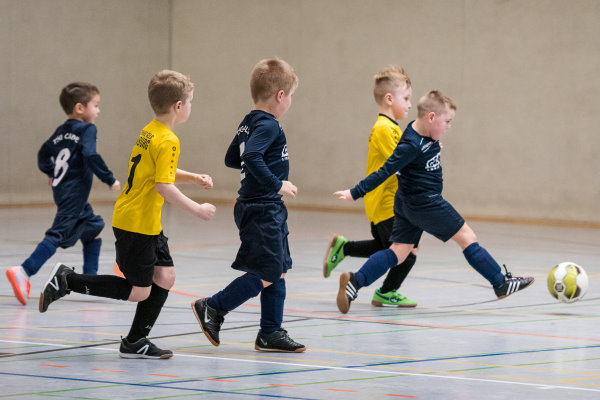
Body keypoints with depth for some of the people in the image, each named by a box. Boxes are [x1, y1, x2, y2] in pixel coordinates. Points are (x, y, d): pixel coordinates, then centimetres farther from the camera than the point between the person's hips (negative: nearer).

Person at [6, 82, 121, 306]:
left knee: (95, 227, 22)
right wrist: (110, 180, -18)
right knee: (58, 234, -16)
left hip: (61, 188, 9)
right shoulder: (87, 129, -10)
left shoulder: (62, 131, 14)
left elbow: (44, 153, 20)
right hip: (74, 193, -9)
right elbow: (90, 156, -23)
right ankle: (23, 272, -28)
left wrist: (51, 173, 39)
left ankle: (90, 279, 22)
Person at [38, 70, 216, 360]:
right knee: (139, 291, -2)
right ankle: (66, 281, 0)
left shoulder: (149, 132, 10)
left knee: (165, 276, 9)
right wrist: (196, 209, -19)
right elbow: (164, 187, -26)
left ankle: (136, 342, 14)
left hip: (148, 224, 10)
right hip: (136, 224, -10)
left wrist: (195, 178, 14)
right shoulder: (167, 141, -19)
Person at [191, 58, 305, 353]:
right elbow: (251, 157, -32)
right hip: (262, 209, -11)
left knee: (278, 272, 12)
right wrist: (277, 185, -26)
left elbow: (231, 158, 22)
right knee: (265, 275, -9)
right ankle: (212, 308, -2)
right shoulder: (268, 126, -17)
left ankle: (271, 333, 15)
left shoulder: (249, 123, 13)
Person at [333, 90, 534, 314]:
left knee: (399, 252, 5)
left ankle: (355, 281, -9)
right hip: (425, 203, -10)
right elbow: (385, 172, -23)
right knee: (466, 237, 1)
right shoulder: (412, 145, -25)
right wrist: (355, 193, -20)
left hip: (407, 203, 10)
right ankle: (501, 283, 9)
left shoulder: (427, 135, 3)